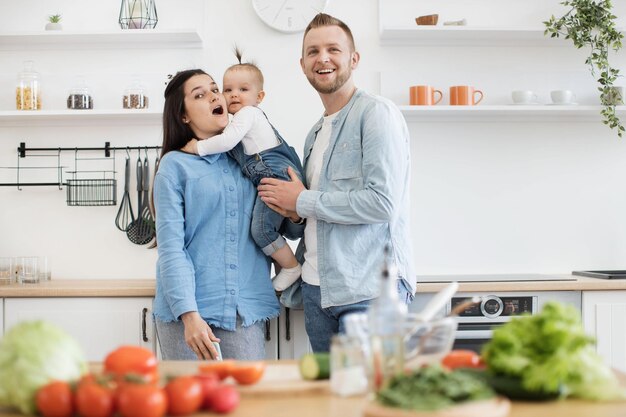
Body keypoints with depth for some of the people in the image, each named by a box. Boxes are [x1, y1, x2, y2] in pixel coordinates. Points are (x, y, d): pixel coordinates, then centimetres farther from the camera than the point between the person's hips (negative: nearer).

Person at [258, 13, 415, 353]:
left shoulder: (377, 113, -8)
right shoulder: (315, 134, 18)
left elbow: (383, 202, -19)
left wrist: (304, 202, -10)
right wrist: (291, 209, 2)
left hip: (370, 291, -8)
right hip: (317, 289, 8)